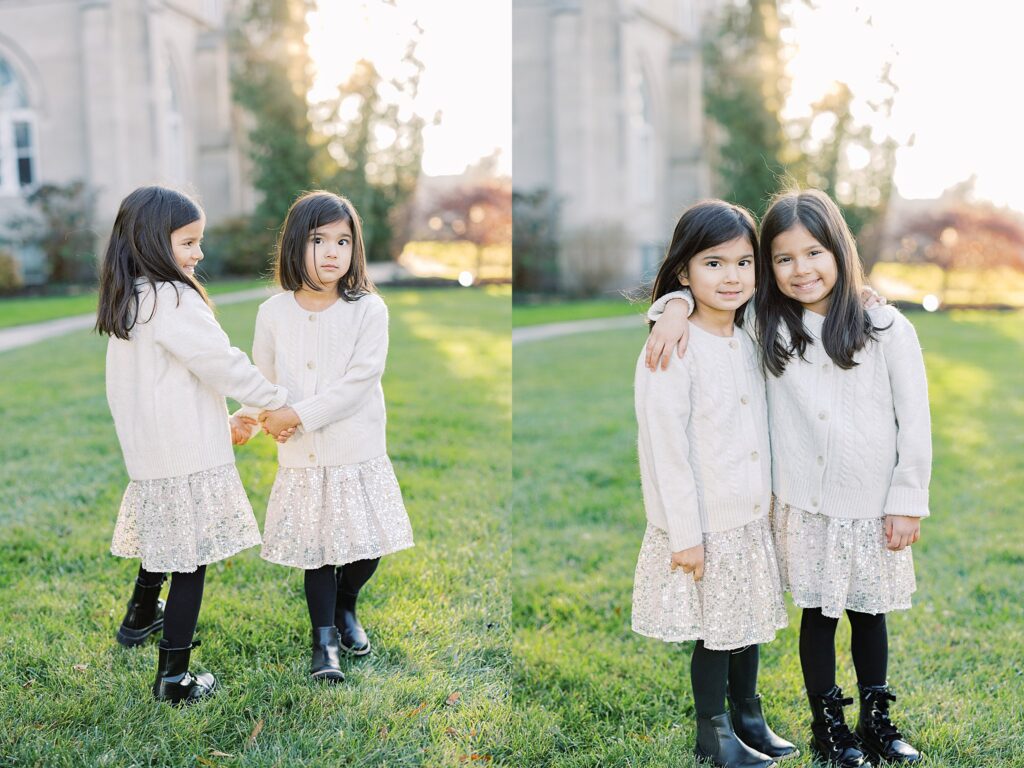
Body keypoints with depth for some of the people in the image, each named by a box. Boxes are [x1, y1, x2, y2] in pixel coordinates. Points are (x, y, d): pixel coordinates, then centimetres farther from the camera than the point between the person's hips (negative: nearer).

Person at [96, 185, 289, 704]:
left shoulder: (127, 303, 10)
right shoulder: (174, 301, -18)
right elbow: (222, 364, -15)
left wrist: (221, 420, 19)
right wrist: (277, 401, 0)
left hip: (147, 456, 9)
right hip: (189, 461, -9)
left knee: (161, 541, 28)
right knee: (190, 563, 0)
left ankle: (140, 620, 49)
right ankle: (174, 677, 5)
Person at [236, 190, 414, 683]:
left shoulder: (369, 309, -10)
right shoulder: (273, 313, -3)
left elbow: (360, 381, -17)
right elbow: (263, 381, 9)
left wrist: (298, 415, -19)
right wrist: (243, 418, -5)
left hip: (359, 453, -1)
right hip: (303, 458, 1)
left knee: (367, 548, 9)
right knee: (317, 551, 8)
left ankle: (345, 608, 38)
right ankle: (324, 638, 26)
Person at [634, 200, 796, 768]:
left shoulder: (748, 342, 6)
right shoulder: (672, 350, -18)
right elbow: (665, 446, -19)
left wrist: (769, 505, 14)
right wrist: (685, 533, -19)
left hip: (752, 518, 7)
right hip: (706, 526, -7)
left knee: (749, 623, 19)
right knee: (715, 633, 7)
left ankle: (748, 718, 37)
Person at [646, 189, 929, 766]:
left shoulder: (887, 328, -6)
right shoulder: (768, 326, -2)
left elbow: (915, 419, -4)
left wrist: (908, 501, -5)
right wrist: (678, 306, -19)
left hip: (873, 504, 0)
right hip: (804, 504, 0)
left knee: (870, 611, 15)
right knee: (818, 612, 12)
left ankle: (877, 719, 33)